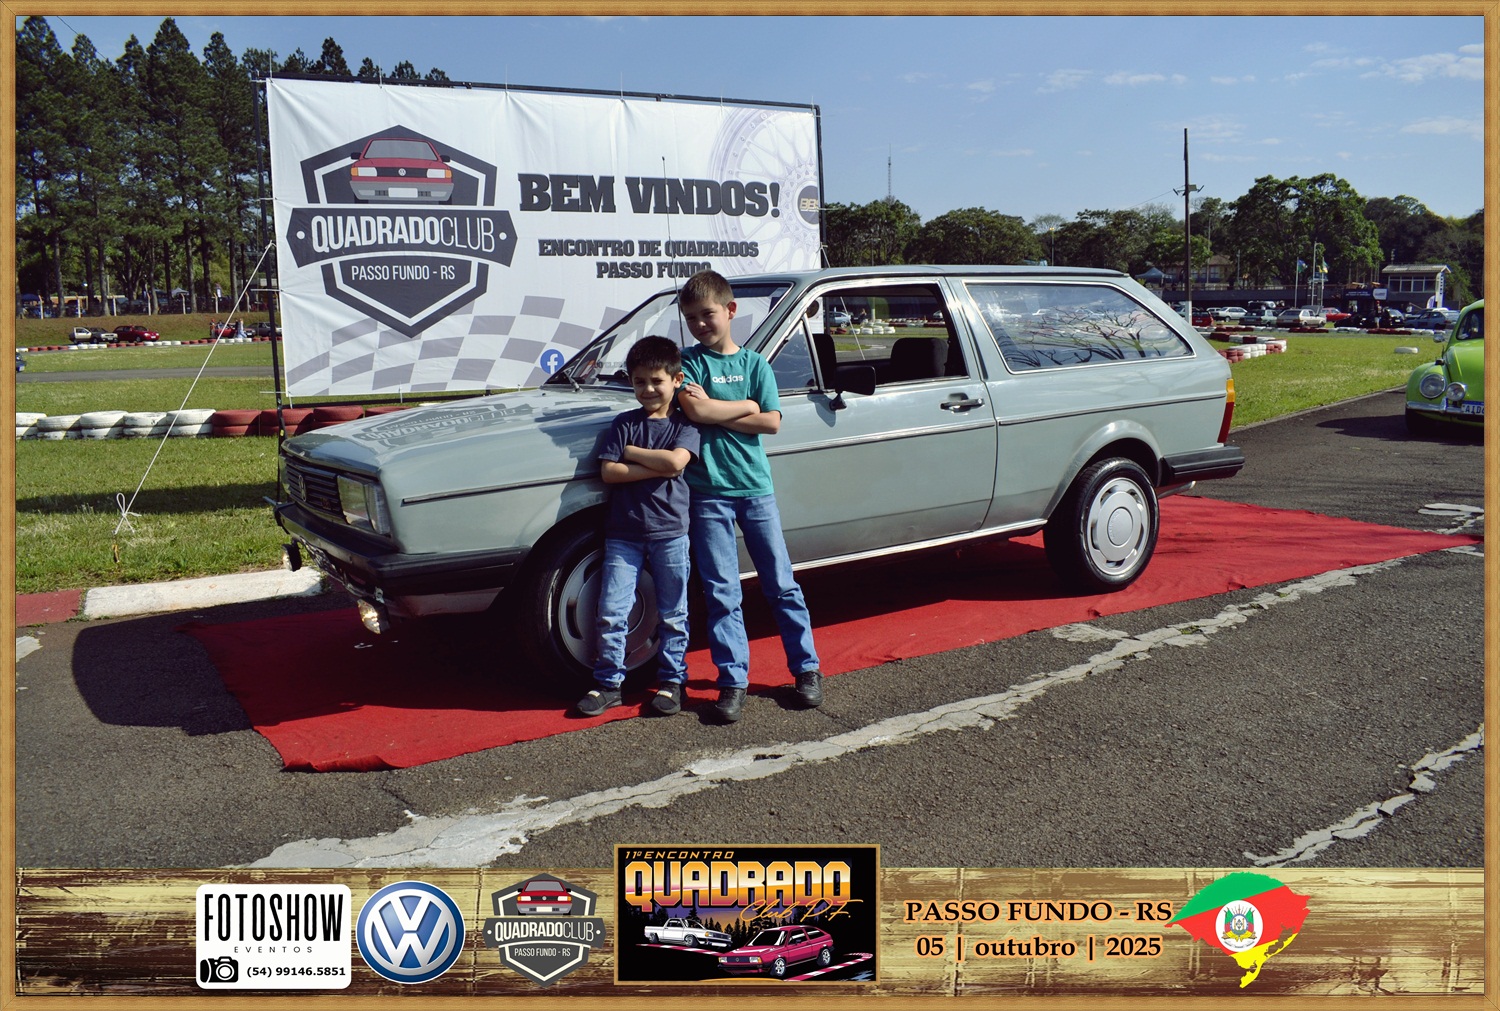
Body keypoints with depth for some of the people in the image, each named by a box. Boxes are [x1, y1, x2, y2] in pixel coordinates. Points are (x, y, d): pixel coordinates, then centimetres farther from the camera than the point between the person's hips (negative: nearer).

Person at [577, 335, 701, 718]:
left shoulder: (684, 424, 2)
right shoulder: (624, 424, 7)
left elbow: (675, 461, -18)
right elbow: (608, 472, -5)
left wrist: (631, 452, -8)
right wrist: (657, 466, -12)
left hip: (669, 532, -1)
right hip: (623, 532, 2)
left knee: (673, 614, 8)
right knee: (611, 612, 1)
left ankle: (672, 680, 22)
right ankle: (608, 683, 13)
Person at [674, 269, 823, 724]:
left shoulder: (755, 363, 6)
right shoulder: (687, 361, 3)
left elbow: (771, 422, -6)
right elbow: (694, 410, -14)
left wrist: (714, 411, -10)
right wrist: (746, 405, -6)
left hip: (755, 486, 1)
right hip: (708, 491, -1)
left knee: (781, 584, 6)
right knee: (722, 592, 2)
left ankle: (807, 668, 18)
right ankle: (733, 681, 10)